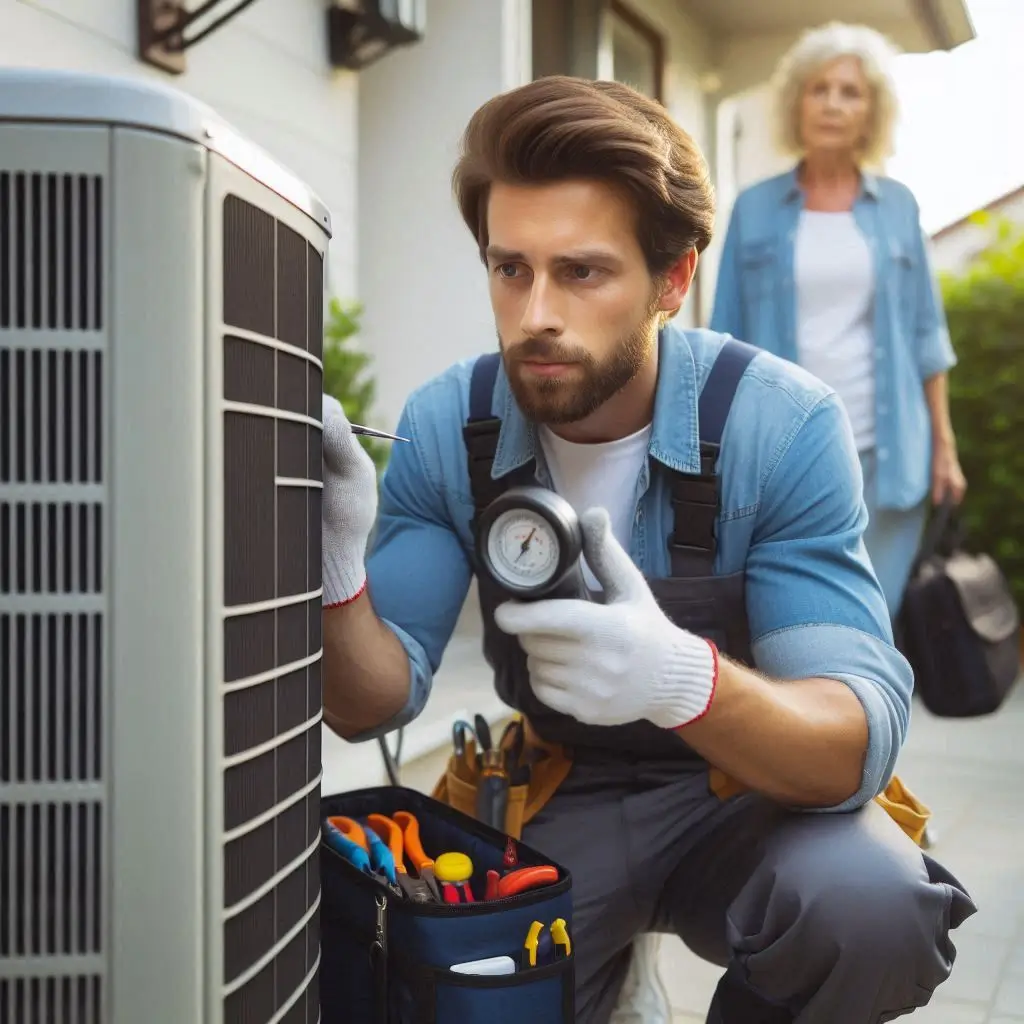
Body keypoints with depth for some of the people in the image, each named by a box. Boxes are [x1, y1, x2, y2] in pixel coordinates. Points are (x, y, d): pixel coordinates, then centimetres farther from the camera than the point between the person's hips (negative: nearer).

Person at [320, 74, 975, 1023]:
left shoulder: (784, 427, -22)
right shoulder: (445, 426, -13)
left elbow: (858, 747, -26)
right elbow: (375, 706, -12)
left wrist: (682, 680, -48)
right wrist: (334, 576, -34)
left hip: (748, 794, -1)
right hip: (553, 802, 2)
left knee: (871, 905, -31)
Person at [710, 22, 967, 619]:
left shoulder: (898, 206, 7)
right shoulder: (754, 209, 4)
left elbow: (925, 334, 9)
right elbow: (728, 340, 4)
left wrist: (944, 444, 4)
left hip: (884, 452, 1)